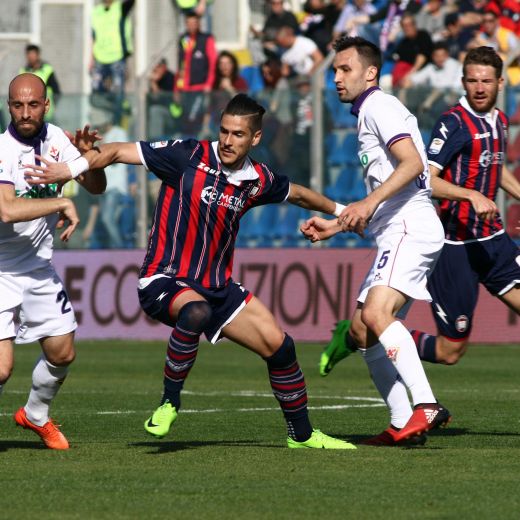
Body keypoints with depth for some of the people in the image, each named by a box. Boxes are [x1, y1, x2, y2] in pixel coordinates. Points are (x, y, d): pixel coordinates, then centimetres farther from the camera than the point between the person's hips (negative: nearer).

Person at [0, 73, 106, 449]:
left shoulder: (55, 138, -1)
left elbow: (96, 187, 2)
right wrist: (62, 203, -28)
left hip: (40, 269, 7)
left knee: (62, 354, 13)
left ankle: (36, 415, 40)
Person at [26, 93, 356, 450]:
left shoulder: (259, 180, 3)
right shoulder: (190, 156, -13)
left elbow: (297, 194, 26)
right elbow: (118, 152, -15)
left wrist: (338, 211, 37)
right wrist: (73, 167, -29)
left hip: (217, 285, 6)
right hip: (165, 281, -6)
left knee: (280, 347, 1)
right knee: (196, 312, -40)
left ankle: (302, 434, 23)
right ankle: (169, 401, -20)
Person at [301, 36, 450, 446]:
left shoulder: (379, 107, -3)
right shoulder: (367, 114, 27)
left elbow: (411, 163, -20)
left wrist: (369, 203, -28)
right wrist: (335, 226, 29)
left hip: (411, 228, -11)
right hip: (396, 234, 11)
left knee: (376, 313, -28)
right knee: (360, 332, 7)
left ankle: (426, 407, -36)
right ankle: (402, 424, 6)